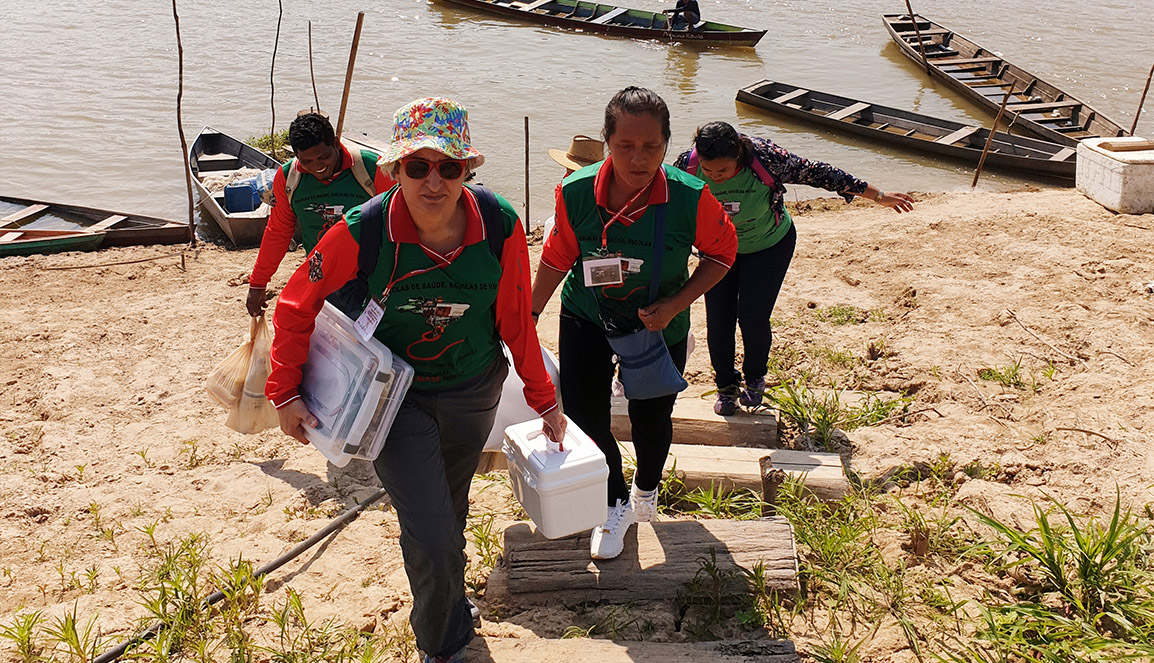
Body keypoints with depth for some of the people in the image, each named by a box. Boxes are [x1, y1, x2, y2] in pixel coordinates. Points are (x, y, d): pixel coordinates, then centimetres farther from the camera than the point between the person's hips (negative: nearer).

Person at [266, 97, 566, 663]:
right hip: (395, 398, -2)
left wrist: (544, 400, 3)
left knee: (449, 513, 25)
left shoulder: (500, 227, -19)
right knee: (430, 538, -9)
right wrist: (284, 394, -9)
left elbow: (517, 321, -5)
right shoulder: (362, 233, -24)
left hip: (472, 393, 3)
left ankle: (443, 602, 57)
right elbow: (295, 306, -9)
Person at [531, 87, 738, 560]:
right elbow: (558, 257, -3)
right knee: (582, 417, -4)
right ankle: (615, 504, 28)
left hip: (658, 327, 0)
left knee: (651, 420, 14)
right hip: (587, 318, 1)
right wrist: (529, 315, 3)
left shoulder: (690, 198, -26)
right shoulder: (576, 193, -22)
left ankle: (646, 489, 51)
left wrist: (674, 305, -20)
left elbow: (722, 252, -9)